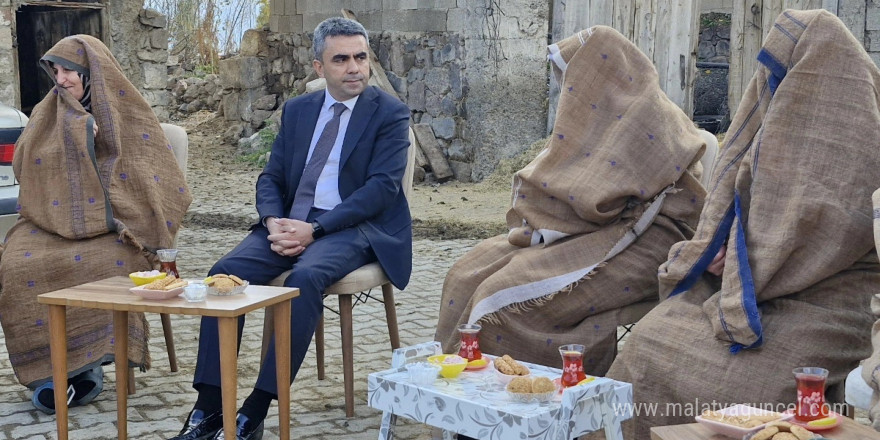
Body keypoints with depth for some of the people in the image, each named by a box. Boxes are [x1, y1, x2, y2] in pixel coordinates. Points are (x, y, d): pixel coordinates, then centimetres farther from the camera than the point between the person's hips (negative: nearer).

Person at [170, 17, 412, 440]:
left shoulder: (390, 113, -1)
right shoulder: (296, 110, 15)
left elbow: (383, 186, -12)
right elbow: (270, 177, 13)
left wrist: (314, 230, -20)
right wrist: (274, 222, -10)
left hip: (353, 227, -5)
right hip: (291, 223, 5)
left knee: (305, 277, -35)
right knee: (226, 271, -21)